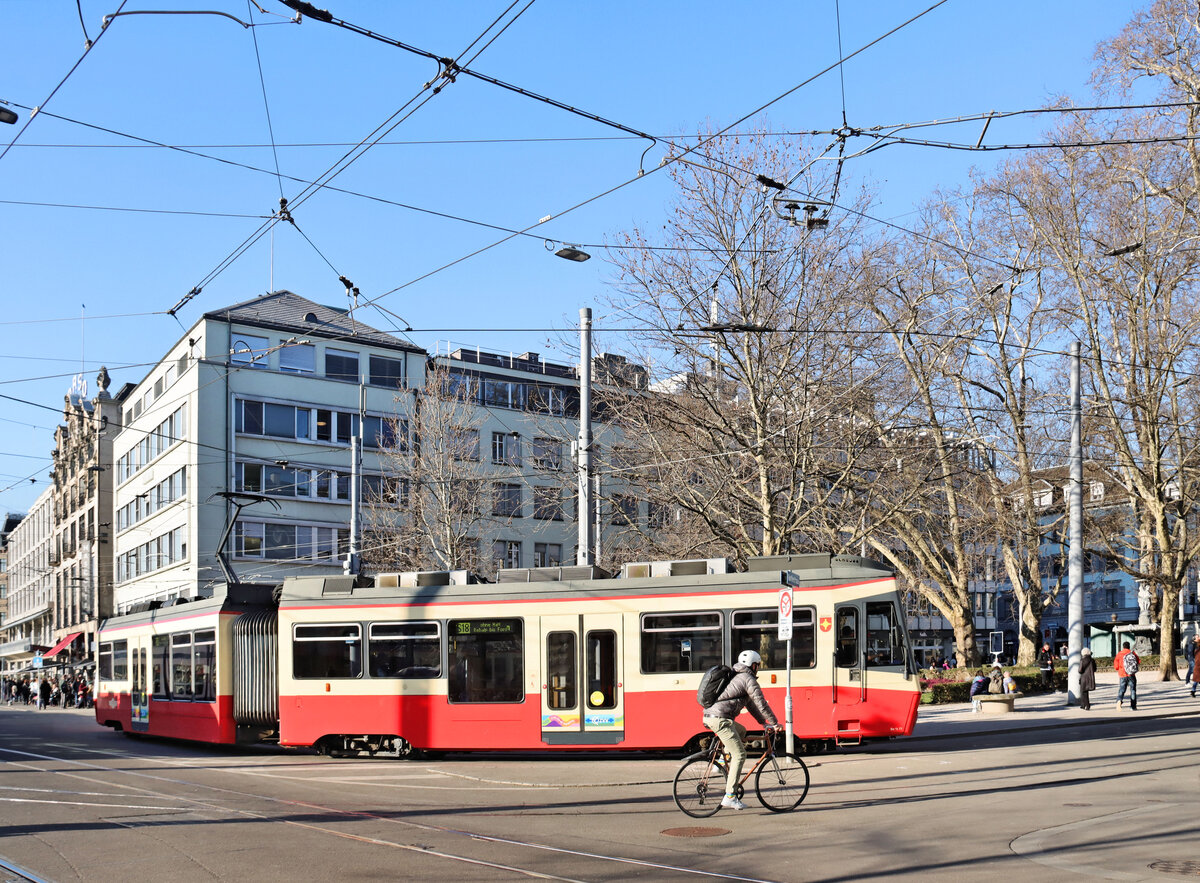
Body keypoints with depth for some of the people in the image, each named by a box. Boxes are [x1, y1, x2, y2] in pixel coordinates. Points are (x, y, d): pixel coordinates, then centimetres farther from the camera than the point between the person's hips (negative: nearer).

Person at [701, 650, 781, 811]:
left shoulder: (737, 677, 27)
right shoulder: (749, 679, -3)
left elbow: (751, 704, 31)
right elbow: (761, 704, -5)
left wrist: (764, 723, 31)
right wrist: (774, 723, 4)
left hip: (709, 716, 10)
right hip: (720, 718, -10)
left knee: (741, 731, 32)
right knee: (739, 754, -7)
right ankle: (730, 796, -11)